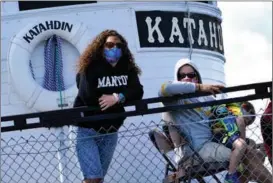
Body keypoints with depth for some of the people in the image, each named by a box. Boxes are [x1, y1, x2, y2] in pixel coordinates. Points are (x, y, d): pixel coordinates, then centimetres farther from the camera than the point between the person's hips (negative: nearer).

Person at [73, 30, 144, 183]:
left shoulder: (127, 68, 4)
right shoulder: (91, 68, -11)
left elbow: (138, 91, -8)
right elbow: (88, 97, -24)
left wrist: (117, 97, -24)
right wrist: (120, 99, -12)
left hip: (111, 131, 5)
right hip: (88, 130, -5)